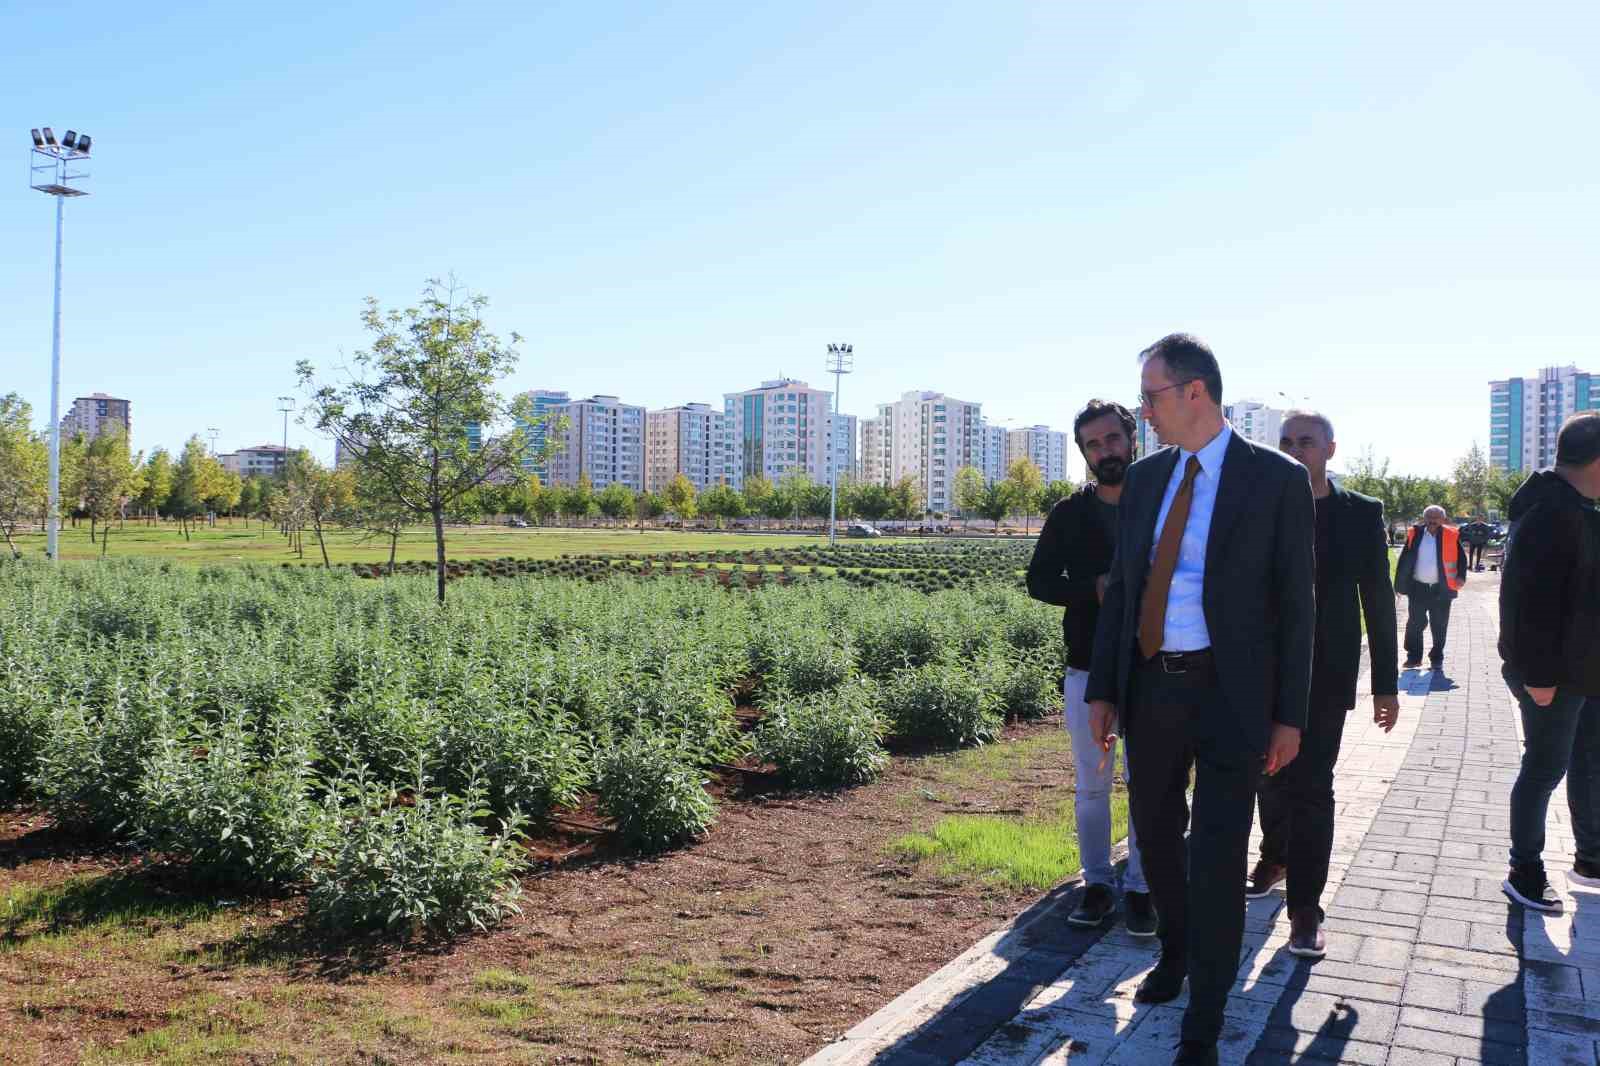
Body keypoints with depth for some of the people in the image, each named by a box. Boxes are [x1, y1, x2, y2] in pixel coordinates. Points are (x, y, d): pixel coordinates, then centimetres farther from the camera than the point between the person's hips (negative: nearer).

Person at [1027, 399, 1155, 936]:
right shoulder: (1069, 513, 5)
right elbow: (1039, 580, 2)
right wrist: (1095, 589, -13)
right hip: (1087, 670, 2)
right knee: (1092, 784, 9)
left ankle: (1139, 887, 16)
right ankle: (1097, 883, 22)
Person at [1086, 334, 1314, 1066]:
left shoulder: (1277, 479, -8)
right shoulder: (1144, 478, 5)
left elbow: (1295, 603, -6)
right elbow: (1120, 589, 8)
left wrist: (1290, 715, -7)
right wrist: (1101, 690, 5)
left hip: (1229, 695, -5)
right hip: (1150, 688, 5)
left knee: (1217, 858, 0)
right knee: (1155, 835, 18)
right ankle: (1176, 951, 45)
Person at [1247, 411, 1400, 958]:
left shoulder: (1361, 514, -1)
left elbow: (1377, 600, 1)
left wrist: (1386, 683, 0)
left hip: (1324, 673, -2)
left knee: (1311, 787, -4)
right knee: (1271, 775, 16)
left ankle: (1305, 907, 3)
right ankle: (1275, 858, 40)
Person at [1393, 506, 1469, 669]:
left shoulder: (1451, 536, -1)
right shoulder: (1415, 534, 1)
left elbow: (1461, 557, 6)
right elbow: (1404, 559, 4)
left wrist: (1461, 576, -10)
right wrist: (1399, 583, 2)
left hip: (1441, 589, 0)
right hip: (1417, 588, 0)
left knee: (1439, 626, 8)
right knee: (1415, 624, 4)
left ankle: (1437, 658, 20)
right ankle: (1414, 657, 13)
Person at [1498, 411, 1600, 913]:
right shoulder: (1548, 514, -20)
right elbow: (1532, 599, -26)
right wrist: (1538, 674, -26)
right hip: (1555, 677, -10)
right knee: (1545, 769, 0)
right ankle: (1524, 872, 12)